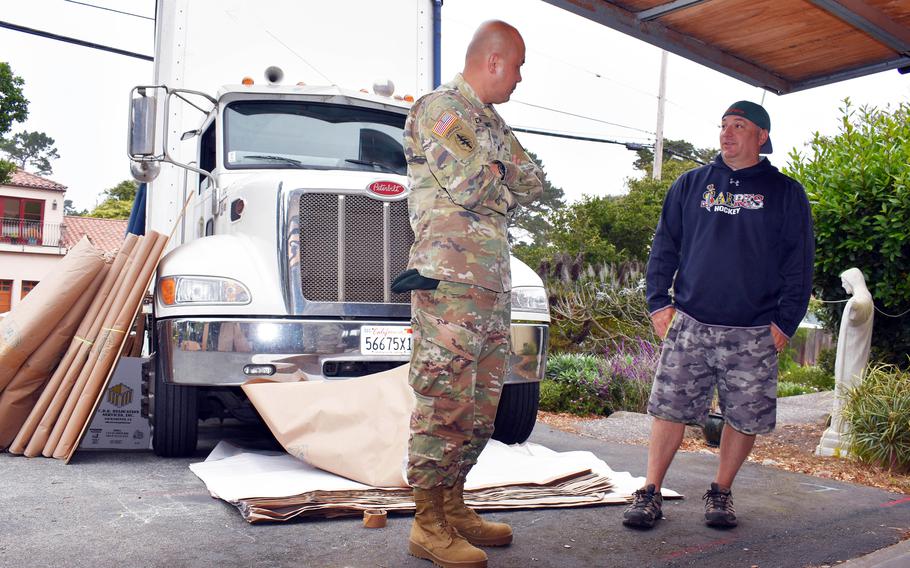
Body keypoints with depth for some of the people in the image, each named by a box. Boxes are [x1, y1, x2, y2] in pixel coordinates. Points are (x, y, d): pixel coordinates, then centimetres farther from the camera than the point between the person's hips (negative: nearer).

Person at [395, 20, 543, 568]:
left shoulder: (492, 121, 24)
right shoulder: (439, 107, -5)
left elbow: (533, 182, 16)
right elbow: (472, 184, -18)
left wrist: (491, 177, -1)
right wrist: (506, 182, 2)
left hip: (493, 280, 10)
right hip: (450, 279, -10)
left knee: (482, 404, 12)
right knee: (446, 399, -7)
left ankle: (453, 506, 23)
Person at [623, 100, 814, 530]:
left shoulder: (785, 193, 6)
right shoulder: (691, 184, 11)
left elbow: (799, 263, 5)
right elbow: (664, 246, 12)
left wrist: (785, 321, -3)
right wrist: (658, 301, 2)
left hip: (754, 334, 0)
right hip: (689, 325, 1)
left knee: (744, 418, 5)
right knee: (669, 409, -1)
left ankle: (721, 493, 23)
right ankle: (650, 493, 8)